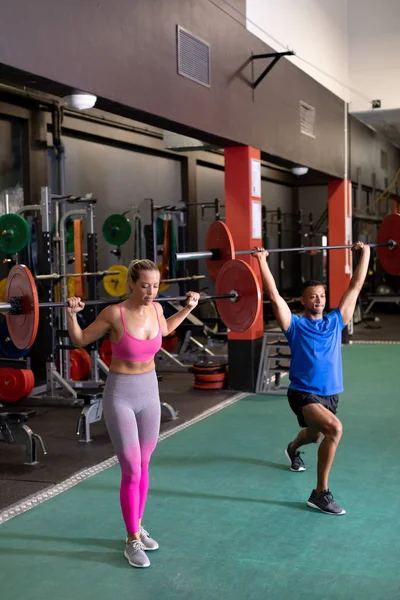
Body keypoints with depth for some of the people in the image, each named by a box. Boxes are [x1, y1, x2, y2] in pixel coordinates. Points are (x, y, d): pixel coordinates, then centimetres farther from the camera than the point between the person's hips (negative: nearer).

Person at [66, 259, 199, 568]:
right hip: (120, 395, -5)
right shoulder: (114, 313, -19)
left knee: (143, 467, 15)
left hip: (150, 391, 5)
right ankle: (132, 540, 13)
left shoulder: (156, 309, -4)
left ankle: (138, 527, 32)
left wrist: (188, 308, 16)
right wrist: (71, 314, -23)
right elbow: (80, 340, -6)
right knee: (131, 471, -3)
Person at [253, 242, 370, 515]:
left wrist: (365, 253, 9)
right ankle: (321, 493, -21)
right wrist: (262, 261, -21)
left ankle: (293, 449, 68)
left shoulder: (336, 320, 3)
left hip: (331, 394, 6)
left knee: (315, 436, 30)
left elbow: (356, 285, 6)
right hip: (304, 394, -6)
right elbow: (274, 295, -18)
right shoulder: (295, 325, -8)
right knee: (335, 429, -31)